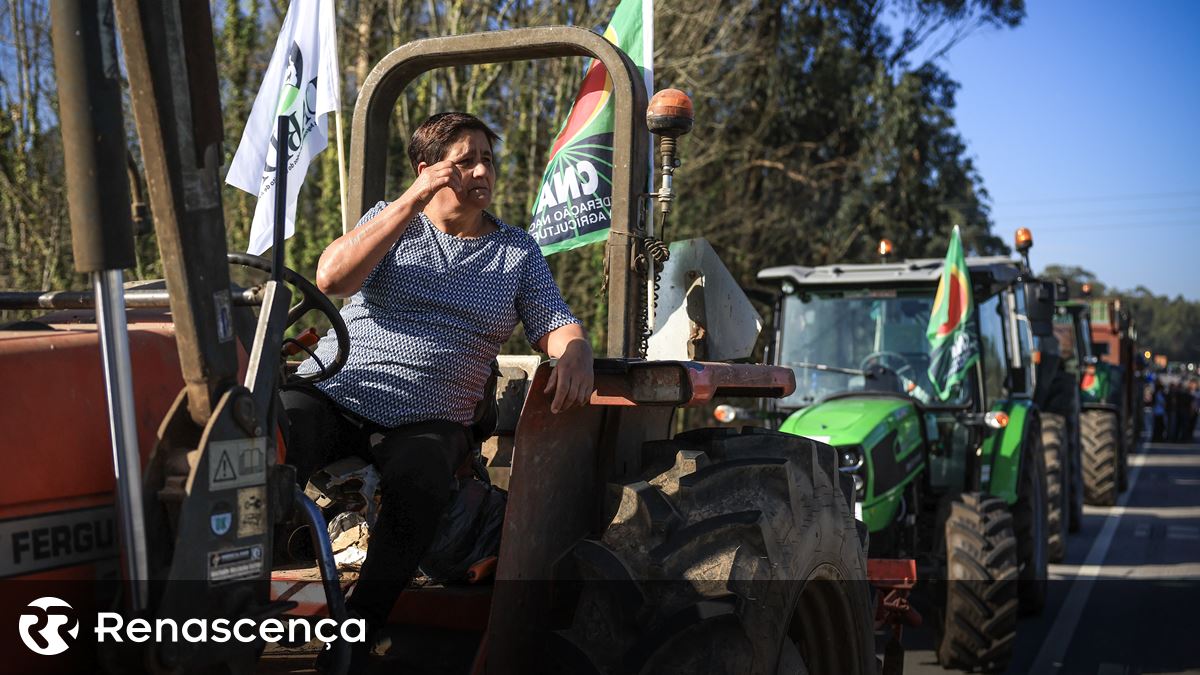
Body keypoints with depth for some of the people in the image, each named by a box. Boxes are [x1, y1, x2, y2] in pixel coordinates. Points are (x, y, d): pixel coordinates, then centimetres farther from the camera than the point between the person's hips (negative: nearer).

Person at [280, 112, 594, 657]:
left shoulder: (518, 251, 15)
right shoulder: (390, 221, 11)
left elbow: (555, 324, 9)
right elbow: (331, 278, -8)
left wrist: (574, 354, -18)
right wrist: (413, 201, -13)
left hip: (427, 422, 0)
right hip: (333, 393, 0)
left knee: (419, 481, -34)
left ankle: (359, 629, -21)